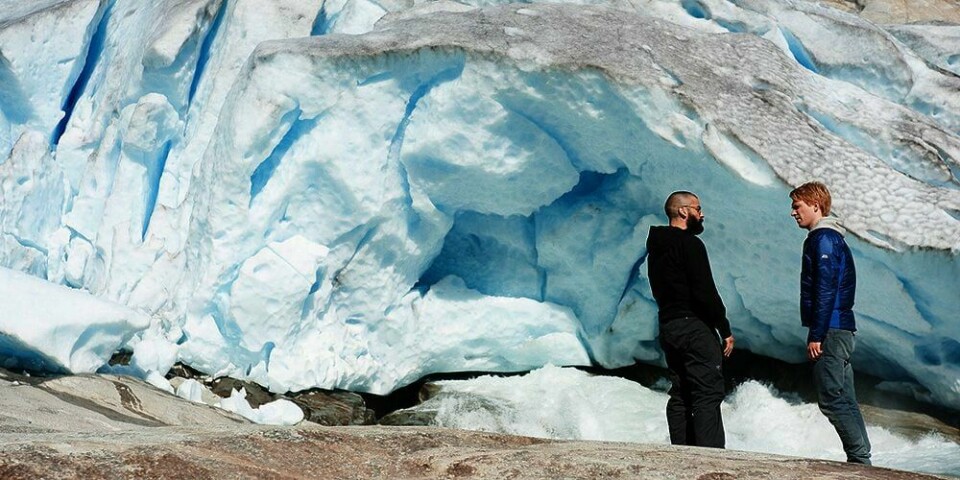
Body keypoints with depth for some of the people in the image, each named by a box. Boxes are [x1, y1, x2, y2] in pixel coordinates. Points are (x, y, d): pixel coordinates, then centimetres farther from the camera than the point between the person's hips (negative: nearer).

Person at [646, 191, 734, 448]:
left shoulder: (655, 247, 16)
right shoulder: (689, 244, -12)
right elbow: (705, 292, -17)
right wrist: (725, 330, -11)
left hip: (667, 327, 9)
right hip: (695, 327, -9)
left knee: (680, 395, 11)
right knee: (708, 394, -9)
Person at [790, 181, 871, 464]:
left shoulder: (822, 239, -11)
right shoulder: (832, 238, 20)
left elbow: (826, 290, -19)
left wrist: (816, 335, -20)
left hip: (831, 331, -10)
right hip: (842, 330, 10)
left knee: (832, 399, -8)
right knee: (844, 400, 11)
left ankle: (859, 459, -7)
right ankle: (861, 459, 13)